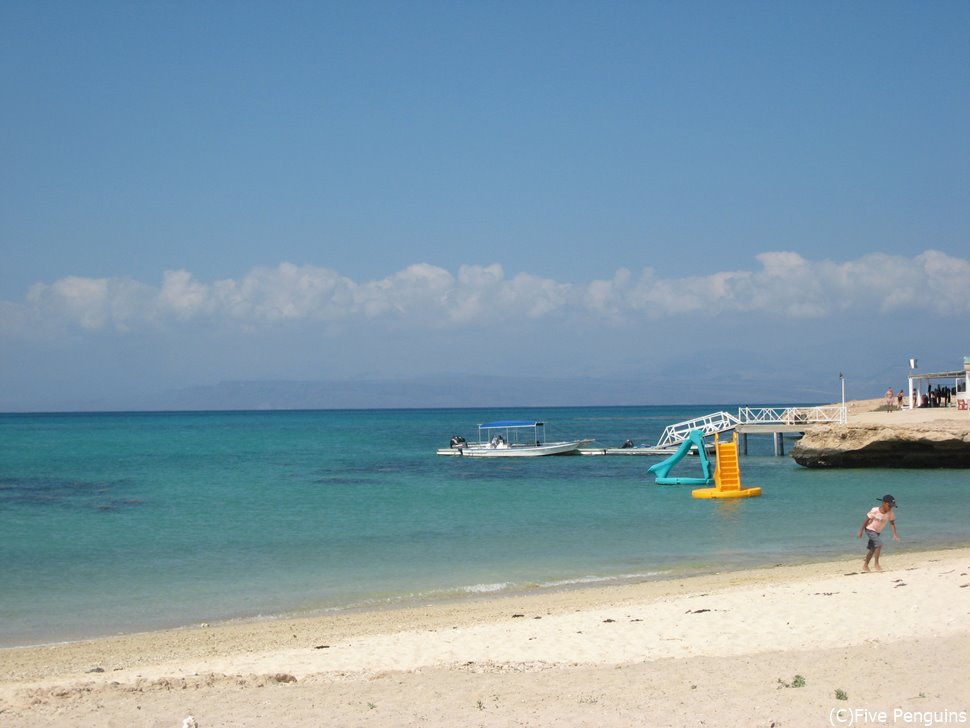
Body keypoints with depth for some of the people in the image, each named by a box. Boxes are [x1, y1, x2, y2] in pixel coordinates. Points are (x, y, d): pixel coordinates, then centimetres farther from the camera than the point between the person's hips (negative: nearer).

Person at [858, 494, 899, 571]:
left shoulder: (890, 513, -11)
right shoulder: (874, 511, -24)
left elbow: (892, 523, -8)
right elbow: (866, 520, -16)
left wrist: (895, 534, -21)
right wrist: (861, 531, -14)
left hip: (878, 532, 7)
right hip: (870, 529, -7)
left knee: (872, 548, 14)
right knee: (879, 543, -23)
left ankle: (865, 565, 28)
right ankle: (876, 563, -15)